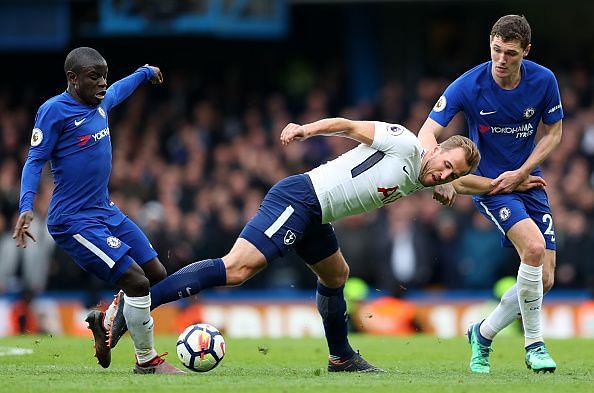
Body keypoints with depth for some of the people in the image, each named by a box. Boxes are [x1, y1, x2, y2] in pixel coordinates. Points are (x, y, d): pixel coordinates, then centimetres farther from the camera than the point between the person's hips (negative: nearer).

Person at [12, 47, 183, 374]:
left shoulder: (101, 102, 8)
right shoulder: (54, 111, -14)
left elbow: (119, 90, 32)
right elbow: (35, 160, -13)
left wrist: (146, 72, 49)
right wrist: (26, 207, -24)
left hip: (106, 212, 9)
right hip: (75, 222, -9)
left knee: (157, 275, 7)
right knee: (136, 282, -15)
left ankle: (105, 321, 29)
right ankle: (146, 361, 2)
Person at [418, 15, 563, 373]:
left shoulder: (544, 81, -9)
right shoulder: (469, 86, -17)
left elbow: (554, 131, 4)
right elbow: (428, 133, -17)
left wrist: (521, 173, -9)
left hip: (528, 182, 4)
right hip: (489, 183, -4)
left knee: (544, 280, -1)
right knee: (534, 247, -28)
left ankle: (484, 334, 23)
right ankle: (534, 344, -14)